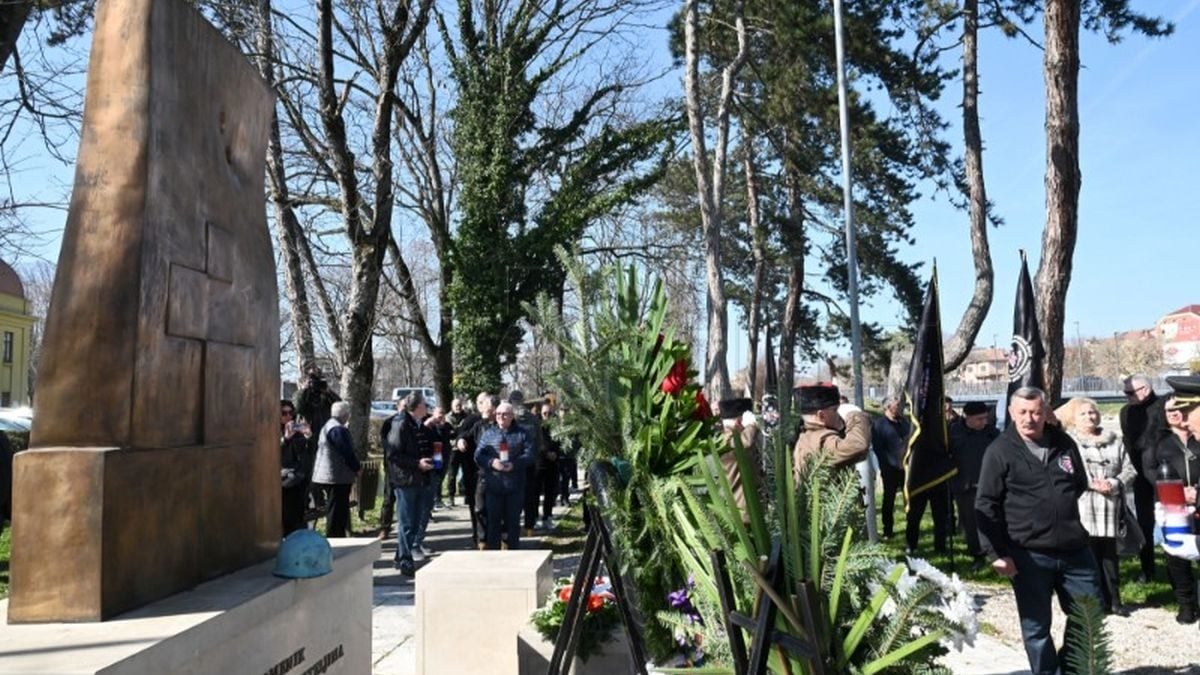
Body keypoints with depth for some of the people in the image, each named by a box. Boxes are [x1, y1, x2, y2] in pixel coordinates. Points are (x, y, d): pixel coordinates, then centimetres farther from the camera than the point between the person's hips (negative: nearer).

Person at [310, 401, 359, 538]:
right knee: (337, 514, -6)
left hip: (327, 476, 11)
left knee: (338, 512, 17)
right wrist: (358, 467, -4)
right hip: (337, 477, -11)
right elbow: (347, 452, -19)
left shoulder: (327, 426, 17)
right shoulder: (338, 429, -18)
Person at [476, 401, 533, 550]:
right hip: (493, 485, 1)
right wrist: (491, 462, -16)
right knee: (493, 520, 3)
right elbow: (478, 455, 3)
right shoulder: (488, 433, 9)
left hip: (515, 486, 0)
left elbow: (529, 454, -3)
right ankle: (493, 552, 12)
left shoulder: (521, 433, 6)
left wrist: (515, 464, -19)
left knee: (513, 520, 7)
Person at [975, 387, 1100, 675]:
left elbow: (1080, 485, 23)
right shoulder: (999, 452, -8)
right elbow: (986, 506, -9)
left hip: (1074, 548, 5)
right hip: (1028, 555, -4)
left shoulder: (1064, 444, 5)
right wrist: (996, 553, -14)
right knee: (1036, 625, 6)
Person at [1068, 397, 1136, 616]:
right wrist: (1090, 484, -15)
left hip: (1110, 509, 3)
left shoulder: (1115, 441, 14)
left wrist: (1113, 484, -7)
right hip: (1081, 509, -3)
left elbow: (1129, 470, 11)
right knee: (1089, 555, -3)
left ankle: (1113, 600, 19)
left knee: (1110, 555, 9)